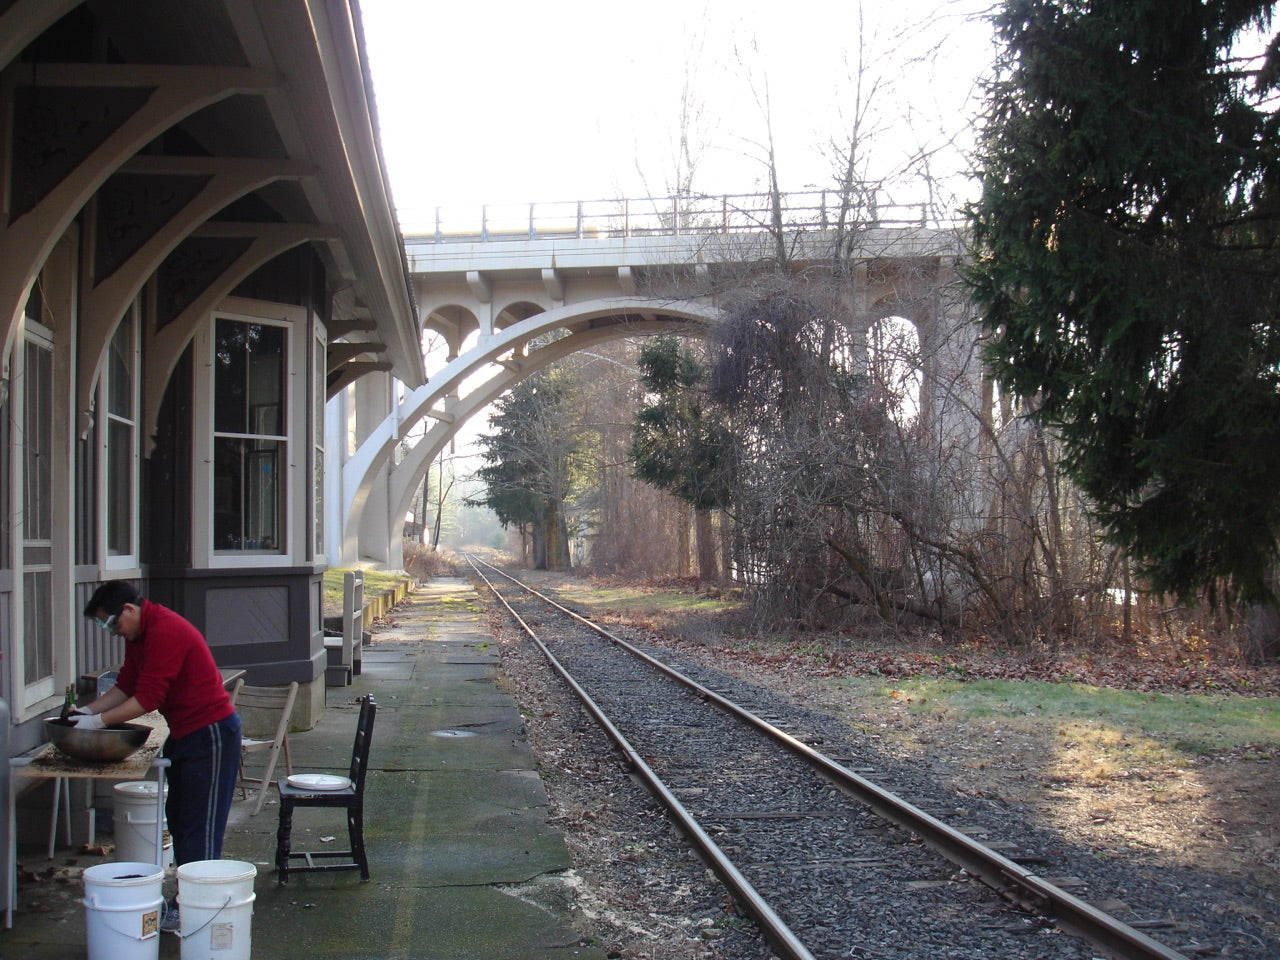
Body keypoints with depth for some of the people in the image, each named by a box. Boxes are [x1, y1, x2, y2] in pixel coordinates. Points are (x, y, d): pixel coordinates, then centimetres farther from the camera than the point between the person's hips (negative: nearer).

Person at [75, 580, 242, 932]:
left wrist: (98, 721, -18)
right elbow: (126, 685, 16)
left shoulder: (166, 632, -23)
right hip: (185, 733, 11)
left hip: (210, 734, -11)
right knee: (179, 820, 14)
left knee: (199, 827, -4)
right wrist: (86, 710, 4)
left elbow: (148, 698, -25)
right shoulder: (138, 635, 10)